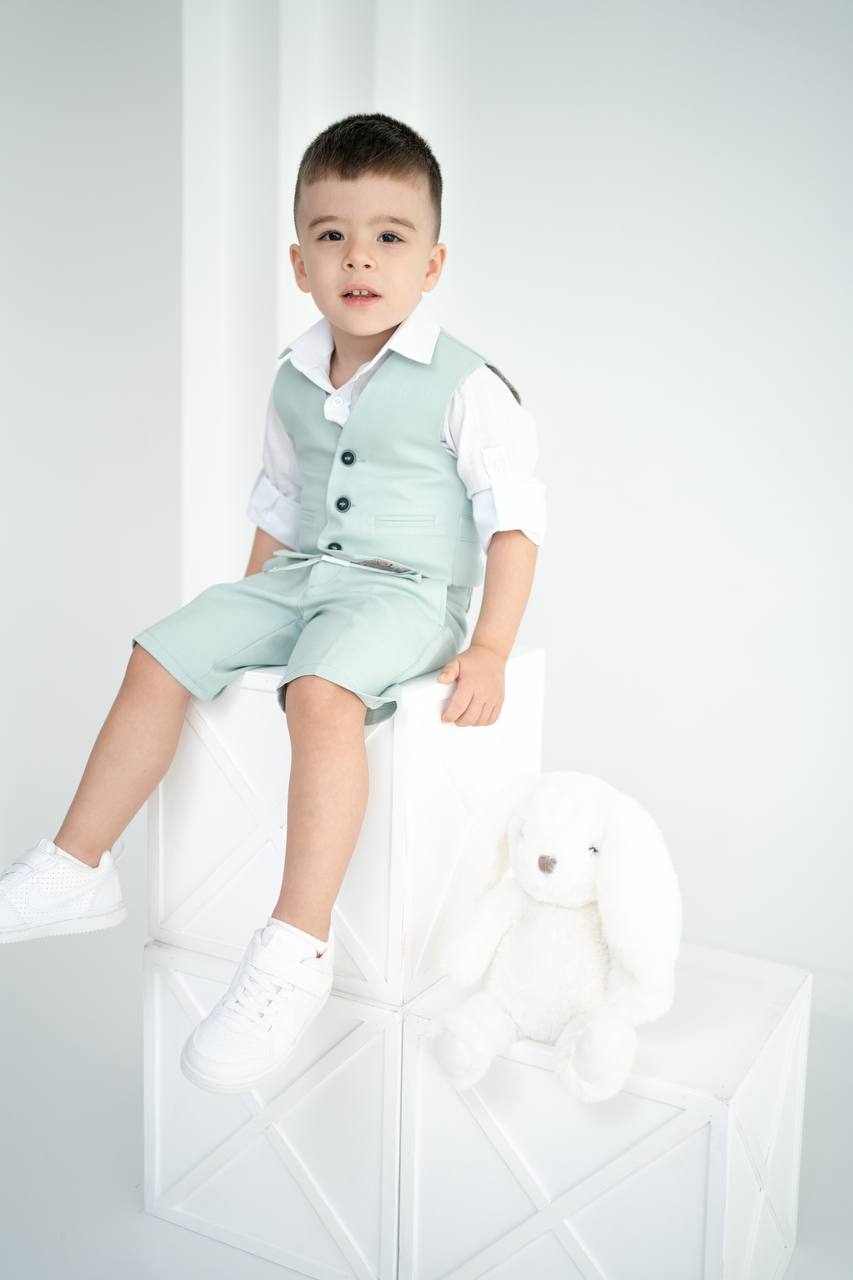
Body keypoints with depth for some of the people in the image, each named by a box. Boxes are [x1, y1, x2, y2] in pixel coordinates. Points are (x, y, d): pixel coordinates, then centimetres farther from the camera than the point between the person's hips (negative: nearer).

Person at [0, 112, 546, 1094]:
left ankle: (296, 950, -33)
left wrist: (488, 653, -18)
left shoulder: (466, 387, -10)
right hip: (299, 576, 7)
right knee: (161, 657, -5)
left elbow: (515, 519, -10)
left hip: (405, 591, -7)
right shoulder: (296, 380, 9)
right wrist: (245, 614, 19)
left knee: (321, 691, -35)